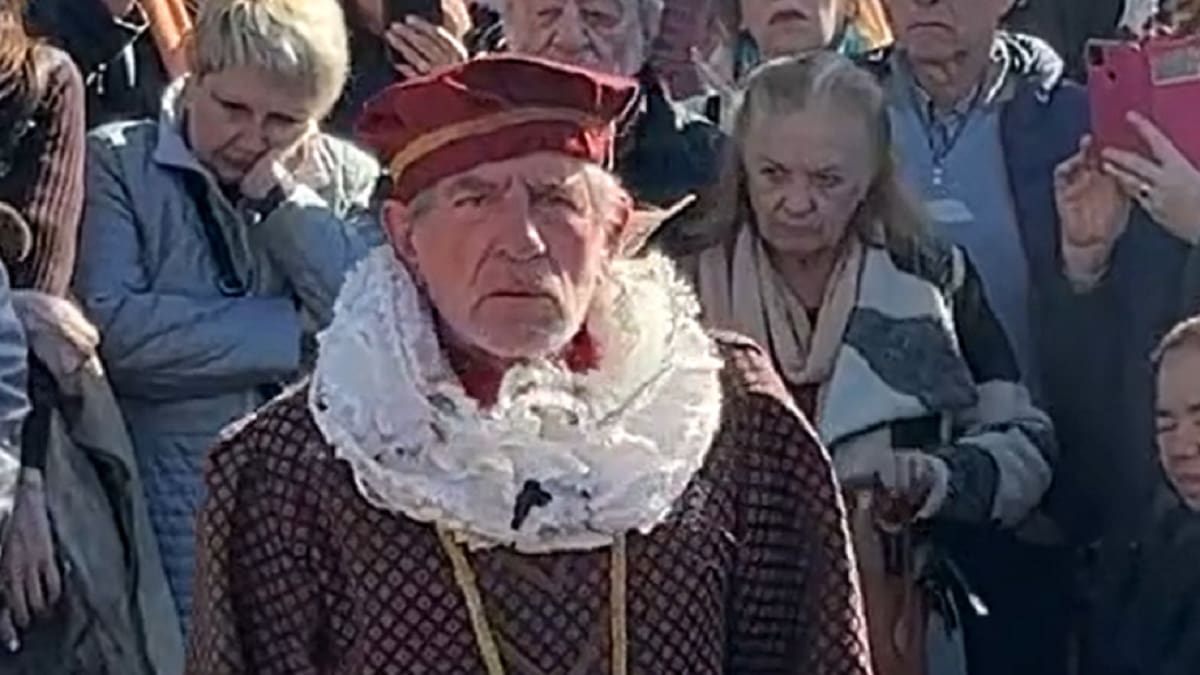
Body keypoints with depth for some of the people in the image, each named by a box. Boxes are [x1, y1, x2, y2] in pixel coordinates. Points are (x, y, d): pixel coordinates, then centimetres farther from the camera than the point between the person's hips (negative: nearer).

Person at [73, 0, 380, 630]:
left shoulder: (350, 177, 7)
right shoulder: (115, 164, -1)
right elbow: (114, 327, -17)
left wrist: (284, 198, -11)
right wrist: (299, 328, -11)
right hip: (172, 514, -2)